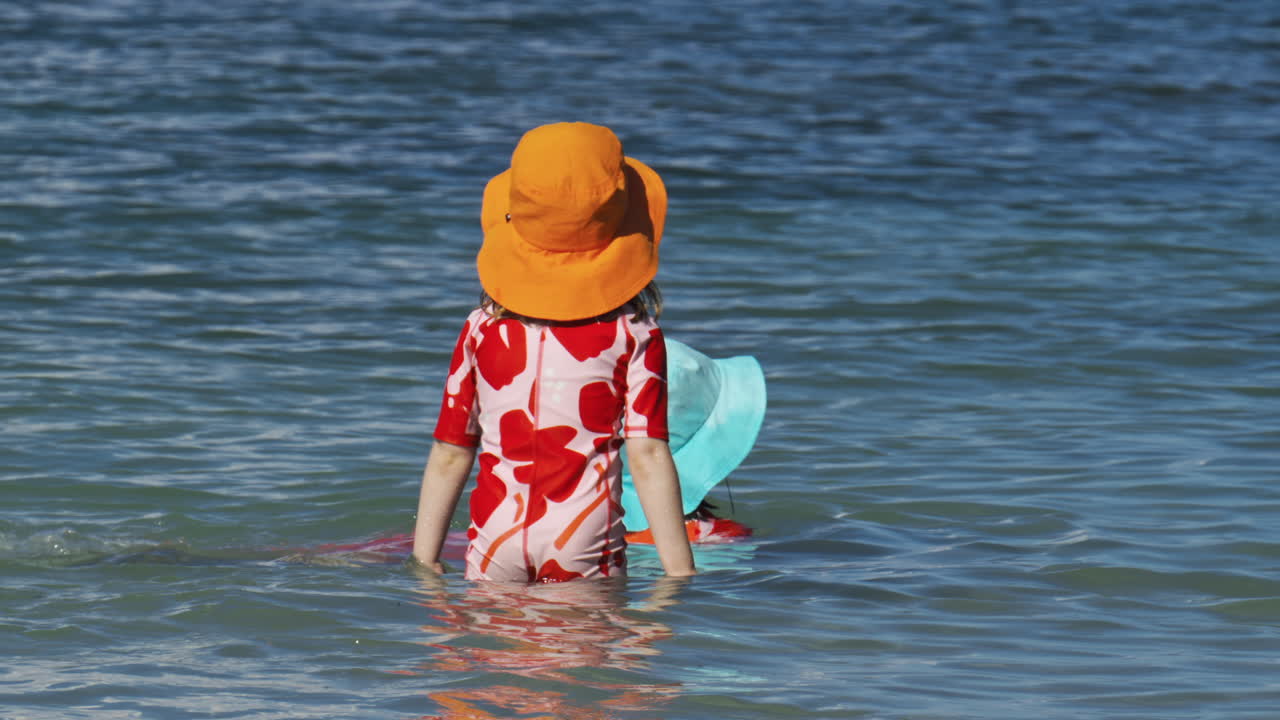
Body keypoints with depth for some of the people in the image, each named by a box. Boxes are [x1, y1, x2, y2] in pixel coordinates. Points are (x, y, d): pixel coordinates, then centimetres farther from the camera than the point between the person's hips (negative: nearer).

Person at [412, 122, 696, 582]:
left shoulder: (484, 329, 8)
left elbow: (448, 457, 10)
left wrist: (424, 560, 16)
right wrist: (680, 573, -1)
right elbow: (648, 458, -4)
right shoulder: (633, 335, 1)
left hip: (494, 544, 2)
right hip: (586, 548, -2)